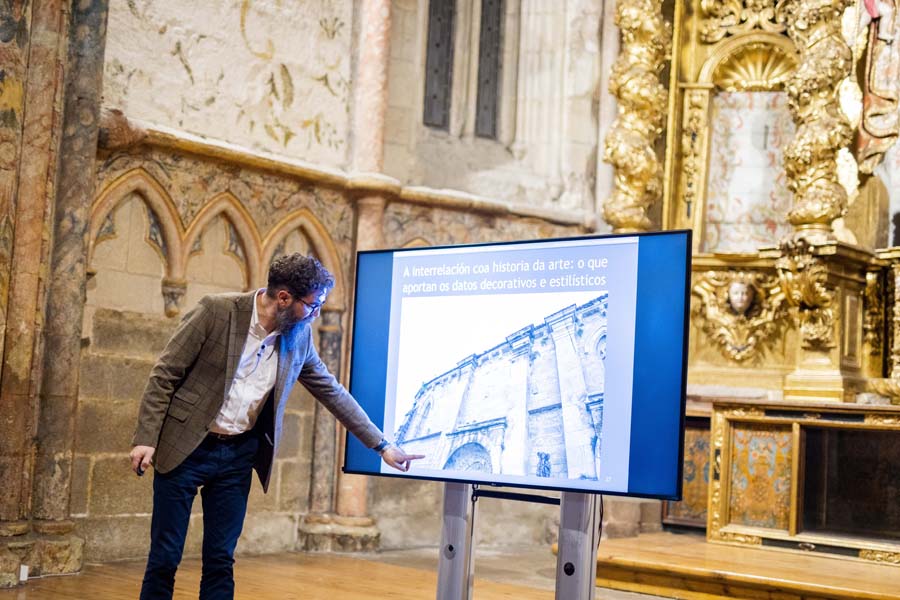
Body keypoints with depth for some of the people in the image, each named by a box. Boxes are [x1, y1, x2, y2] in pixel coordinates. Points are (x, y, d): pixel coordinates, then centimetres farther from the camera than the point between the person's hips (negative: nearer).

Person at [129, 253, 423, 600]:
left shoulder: (299, 337, 1)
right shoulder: (216, 311, -14)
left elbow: (333, 392, 10)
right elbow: (164, 374, -10)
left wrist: (381, 445, 10)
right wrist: (146, 438, -16)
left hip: (238, 456, 4)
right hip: (185, 449, -4)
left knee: (220, 561, 6)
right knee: (165, 557, 1)